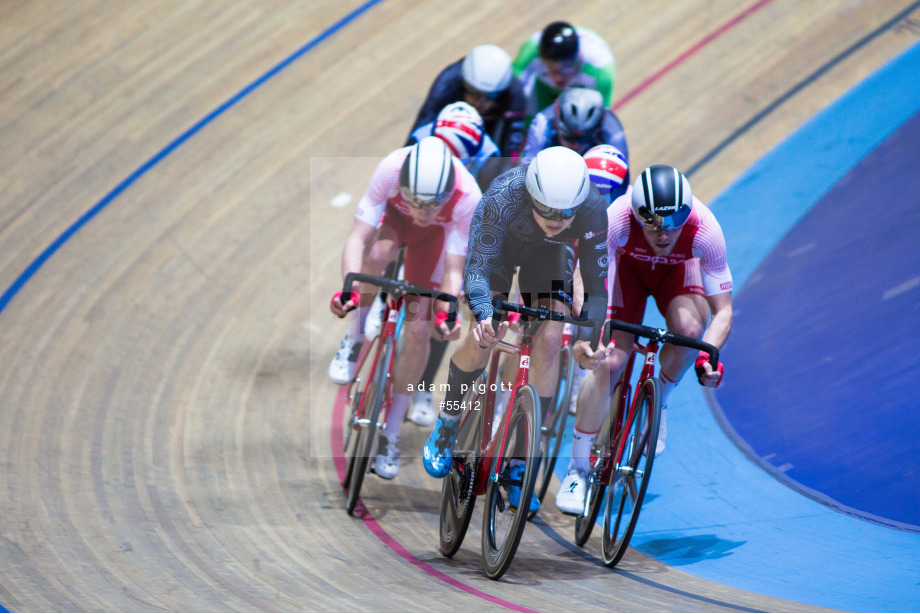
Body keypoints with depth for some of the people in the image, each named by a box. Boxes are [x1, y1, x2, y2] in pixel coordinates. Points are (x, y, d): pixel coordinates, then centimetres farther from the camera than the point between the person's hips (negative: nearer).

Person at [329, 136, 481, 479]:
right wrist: (349, 288, -56)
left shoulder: (468, 198, -39)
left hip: (435, 233, 0)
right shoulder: (390, 171, -41)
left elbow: (452, 270, -31)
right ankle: (355, 341, -9)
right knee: (377, 255, -37)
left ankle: (390, 433, 9)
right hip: (392, 215, 0)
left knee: (418, 331, -7)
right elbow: (357, 238, -39)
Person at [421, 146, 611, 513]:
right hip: (499, 240, -2)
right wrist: (484, 315, -61)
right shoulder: (503, 197, -42)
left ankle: (518, 467, -3)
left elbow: (597, 281, -28)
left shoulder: (592, 211, -37)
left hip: (548, 252, 2)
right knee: (484, 338, -20)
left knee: (549, 342, -15)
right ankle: (446, 423, 8)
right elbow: (477, 266, -41)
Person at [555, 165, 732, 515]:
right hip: (628, 264, 0)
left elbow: (723, 309, -31)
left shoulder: (704, 230, -37)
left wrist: (708, 356, -47)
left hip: (678, 270, 0)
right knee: (608, 362, -14)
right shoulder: (616, 219, -40)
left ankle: (661, 396, 0)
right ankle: (577, 470, 0)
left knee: (689, 327, -32)